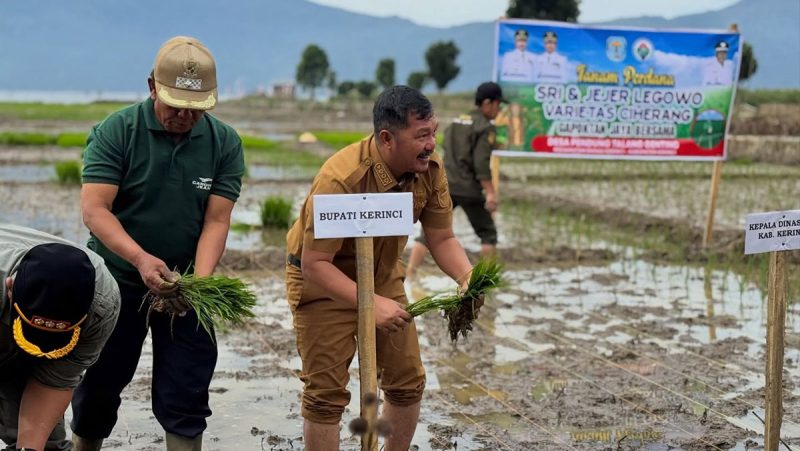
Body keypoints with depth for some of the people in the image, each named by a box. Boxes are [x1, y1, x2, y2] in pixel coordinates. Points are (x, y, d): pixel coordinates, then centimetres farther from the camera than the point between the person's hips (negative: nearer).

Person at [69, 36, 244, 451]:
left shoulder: (225, 143, -5)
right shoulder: (116, 131, -12)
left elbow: (216, 221, -8)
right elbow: (93, 208, -20)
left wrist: (201, 279, -26)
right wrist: (141, 259, -35)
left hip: (185, 285, 1)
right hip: (116, 280, -1)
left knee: (185, 397, 1)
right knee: (98, 385, 11)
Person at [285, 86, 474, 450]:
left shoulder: (429, 168, -16)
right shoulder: (341, 179, -33)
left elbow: (442, 238, -6)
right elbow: (314, 263, -31)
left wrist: (467, 277, -25)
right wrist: (370, 303, -38)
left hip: (383, 276, 6)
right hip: (323, 281, -6)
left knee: (407, 383, 10)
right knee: (327, 393, -4)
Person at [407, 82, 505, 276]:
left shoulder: (456, 122, 16)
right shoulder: (485, 127, -7)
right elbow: (481, 164, -16)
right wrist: (490, 193, -17)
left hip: (445, 185, 6)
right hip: (468, 189, -6)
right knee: (487, 232, 11)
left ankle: (409, 274, -7)